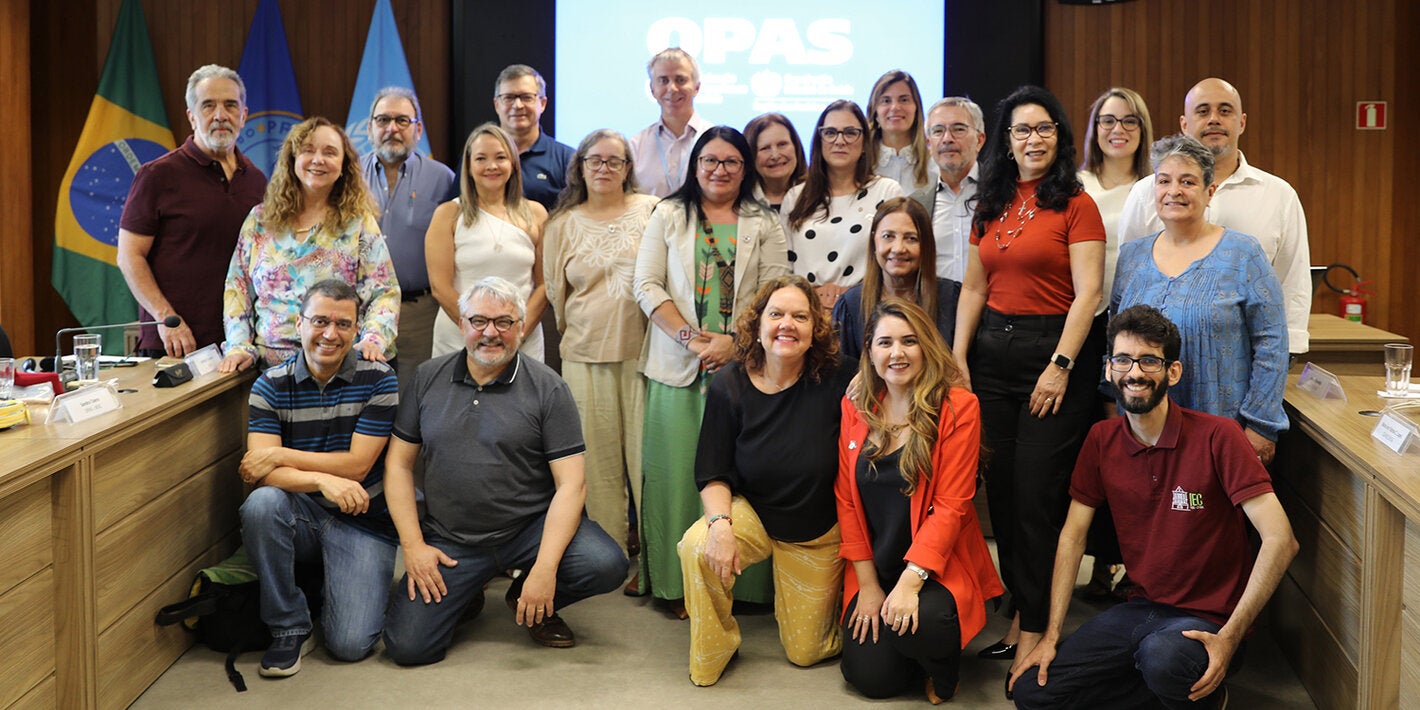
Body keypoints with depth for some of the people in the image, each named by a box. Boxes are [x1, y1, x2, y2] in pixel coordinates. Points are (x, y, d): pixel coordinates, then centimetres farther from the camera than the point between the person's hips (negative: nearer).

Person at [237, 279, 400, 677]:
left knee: (350, 644, -18)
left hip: (362, 520, -2)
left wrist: (281, 456, -15)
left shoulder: (379, 380, -7)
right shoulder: (271, 385, -3)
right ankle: (289, 628, -14)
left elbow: (356, 465, -12)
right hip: (301, 513, 2)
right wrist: (322, 480, -32)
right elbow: (260, 474, -15)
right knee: (261, 504, -34)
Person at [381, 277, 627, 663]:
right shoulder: (429, 379, 5)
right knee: (406, 646, -14)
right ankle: (464, 592, 19)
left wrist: (545, 568, -19)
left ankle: (530, 602, 7)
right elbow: (398, 463, 8)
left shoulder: (547, 388, -4)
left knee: (607, 566, -26)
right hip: (449, 539, 1)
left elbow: (570, 484, -9)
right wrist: (413, 545, -3)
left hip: (531, 528, -1)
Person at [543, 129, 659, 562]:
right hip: (586, 354, 2)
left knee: (645, 451, -3)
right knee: (598, 458, 2)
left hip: (643, 351, -1)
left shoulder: (651, 212, 5)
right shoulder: (563, 225, 11)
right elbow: (556, 292, 17)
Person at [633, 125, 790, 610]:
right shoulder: (669, 215, 11)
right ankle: (677, 584, 6)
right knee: (678, 470, -1)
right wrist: (692, 338, -10)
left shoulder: (763, 224, 12)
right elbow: (647, 286, 2)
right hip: (678, 366, 0)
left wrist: (733, 342, -12)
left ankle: (736, 581, 6)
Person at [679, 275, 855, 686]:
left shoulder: (838, 378, -18)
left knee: (807, 652, 8)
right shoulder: (730, 386, -13)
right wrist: (720, 524, -27)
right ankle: (712, 654, -5)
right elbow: (713, 473, -10)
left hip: (820, 533, 0)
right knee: (698, 547, -34)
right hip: (752, 513, 0)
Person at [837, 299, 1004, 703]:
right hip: (876, 569, 4)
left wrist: (910, 580, -23)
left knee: (918, 623, -33)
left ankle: (944, 670, 2)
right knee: (870, 677, -9)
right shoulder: (855, 409, 3)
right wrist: (868, 585, -2)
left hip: (937, 567, -3)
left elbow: (951, 504, -15)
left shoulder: (957, 407, -11)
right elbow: (847, 499, 3)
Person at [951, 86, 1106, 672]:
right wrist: (958, 356, 6)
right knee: (1002, 489, 7)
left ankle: (1035, 630, 5)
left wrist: (1060, 366, -17)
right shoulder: (992, 206, 13)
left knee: (1037, 492, -4)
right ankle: (1019, 614, 18)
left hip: (1054, 349, -6)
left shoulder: (1075, 204, -4)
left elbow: (1087, 293, -10)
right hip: (993, 350, 6)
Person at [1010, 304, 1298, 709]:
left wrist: (1230, 637, -24)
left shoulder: (1216, 437, -15)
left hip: (1208, 618, -5)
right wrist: (1052, 636, 1)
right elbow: (1073, 536, 6)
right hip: (1142, 609, 5)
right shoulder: (1102, 441, 2)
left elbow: (1280, 541, -20)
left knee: (1161, 656, -38)